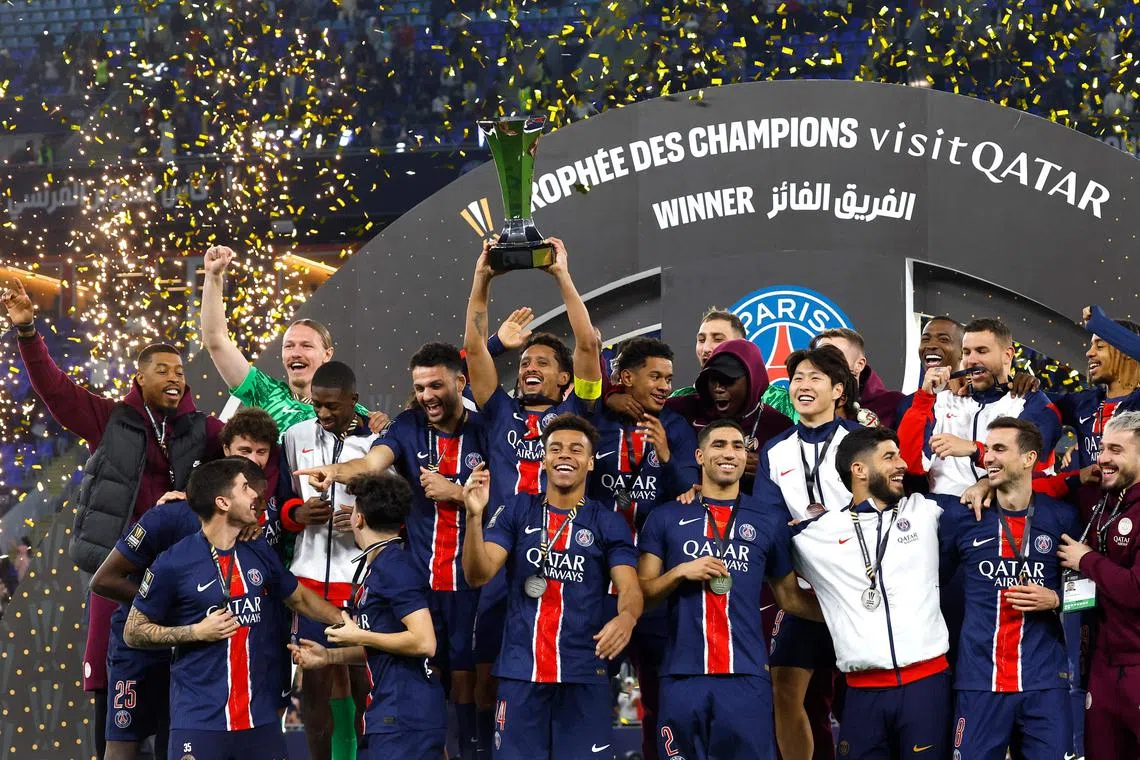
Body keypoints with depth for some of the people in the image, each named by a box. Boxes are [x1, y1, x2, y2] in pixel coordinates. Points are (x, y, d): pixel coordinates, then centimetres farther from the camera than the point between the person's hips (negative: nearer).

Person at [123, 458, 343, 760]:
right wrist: (197, 632, -11)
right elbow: (133, 633, -1)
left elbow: (300, 598, 26)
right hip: (199, 722, -5)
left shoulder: (259, 553, 9)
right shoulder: (173, 563, -7)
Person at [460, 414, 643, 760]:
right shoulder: (516, 511, 7)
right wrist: (475, 516, -20)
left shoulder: (609, 523, 5)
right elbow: (478, 575, -3)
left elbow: (630, 588, -6)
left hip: (586, 671, 0)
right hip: (520, 669, 0)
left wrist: (626, 618, -30)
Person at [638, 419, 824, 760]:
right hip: (682, 675, 0)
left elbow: (789, 597, 17)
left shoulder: (769, 522, 10)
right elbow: (640, 594, 7)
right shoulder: (666, 518, 8)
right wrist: (680, 572, -9)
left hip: (746, 676, 0)